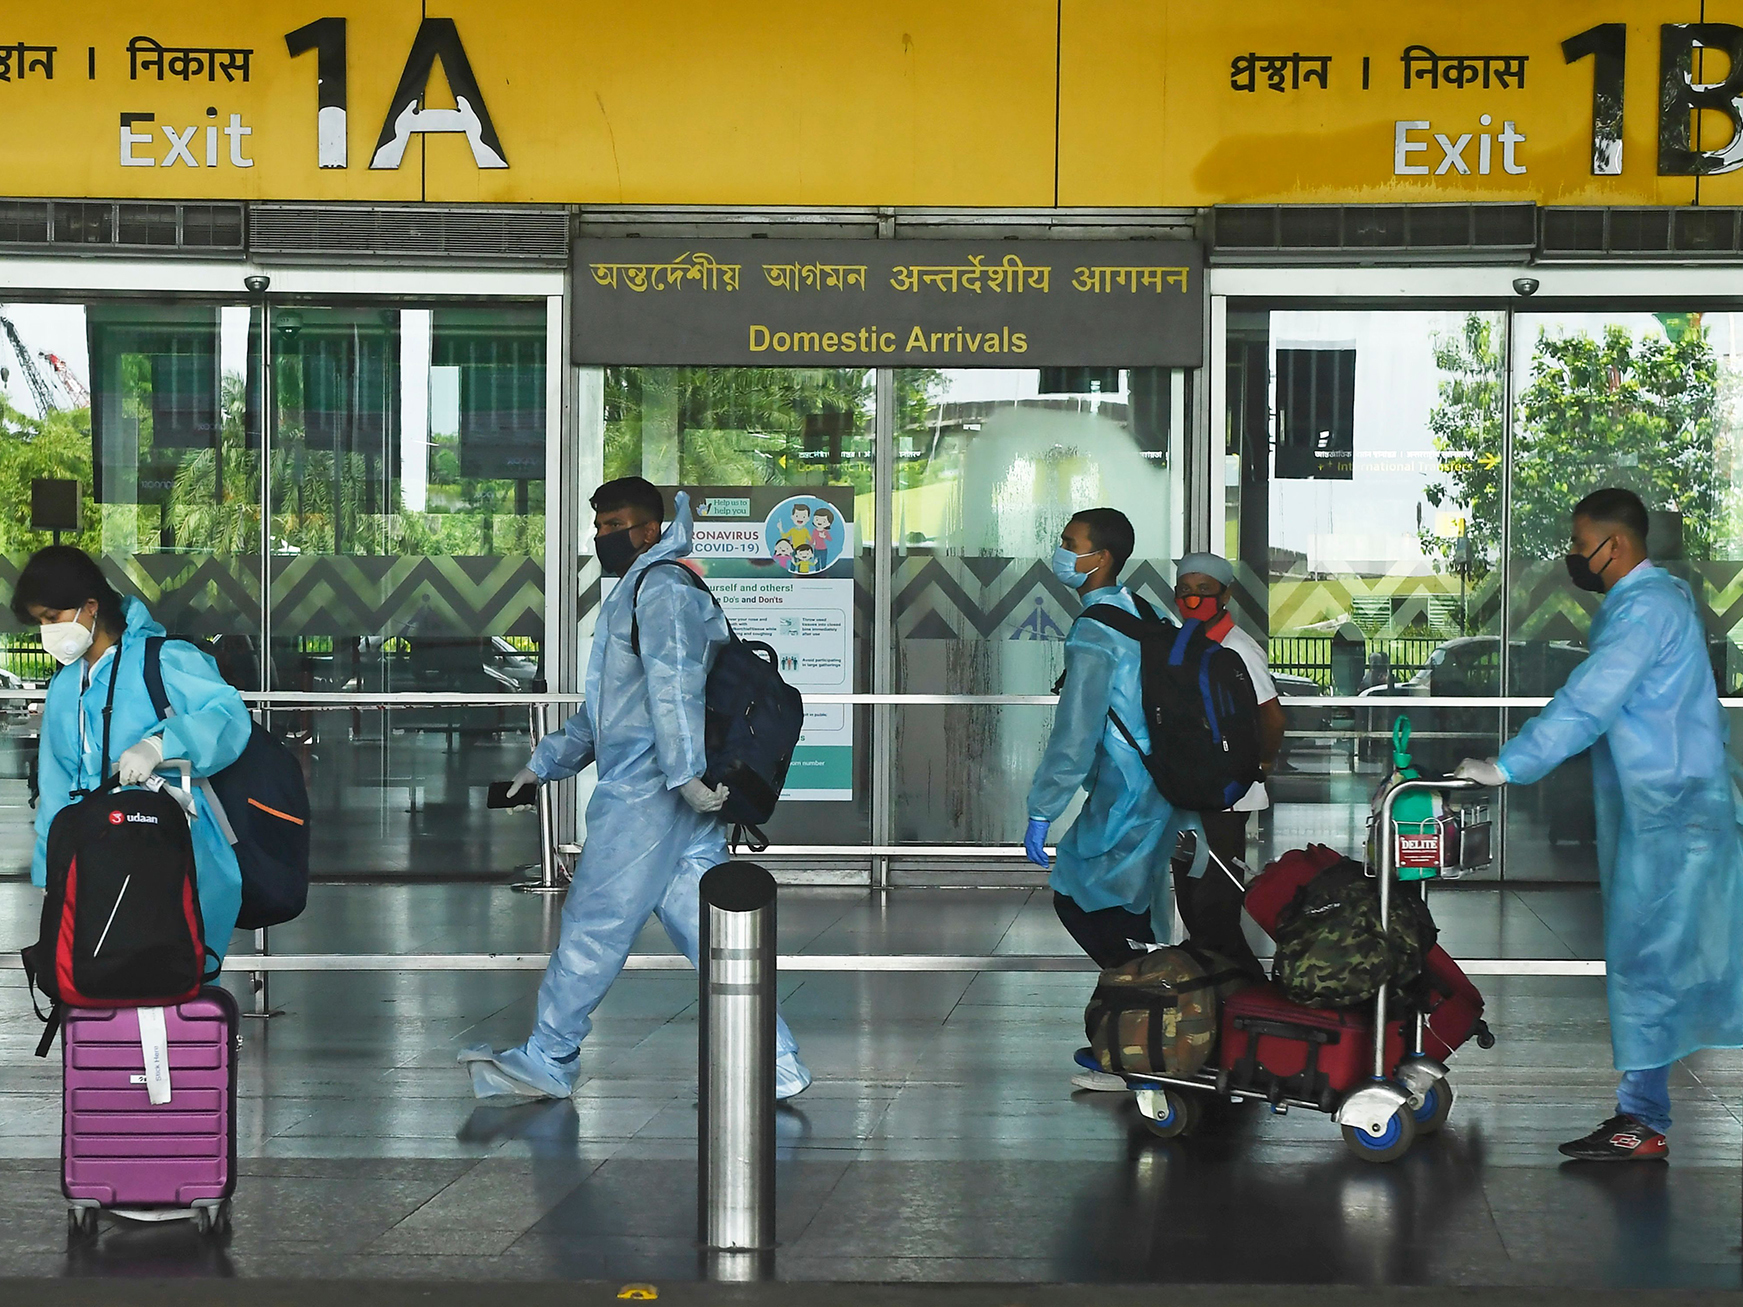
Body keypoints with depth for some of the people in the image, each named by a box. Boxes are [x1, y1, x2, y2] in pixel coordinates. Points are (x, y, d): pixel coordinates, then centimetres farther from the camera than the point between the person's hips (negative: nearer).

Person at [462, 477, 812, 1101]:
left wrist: (685, 772, -28)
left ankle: (547, 1061, 7)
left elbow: (673, 687, -20)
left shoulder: (661, 590, -8)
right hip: (675, 795, 10)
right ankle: (775, 1065, 0)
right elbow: (603, 710, 33)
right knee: (705, 927, 4)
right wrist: (545, 762, 32)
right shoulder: (631, 595, 25)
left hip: (645, 793, -10)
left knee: (593, 922, -2)